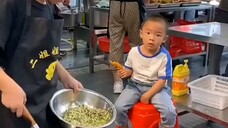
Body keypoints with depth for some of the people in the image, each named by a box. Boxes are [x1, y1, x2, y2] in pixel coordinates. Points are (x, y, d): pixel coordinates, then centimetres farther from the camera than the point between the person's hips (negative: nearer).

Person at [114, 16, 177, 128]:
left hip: (156, 87, -2)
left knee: (170, 112, -23)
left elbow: (162, 80, -12)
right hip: (135, 85, 2)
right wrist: (125, 72, -15)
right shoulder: (134, 52, -7)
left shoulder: (164, 56, -15)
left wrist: (148, 95, -17)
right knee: (118, 107, -18)